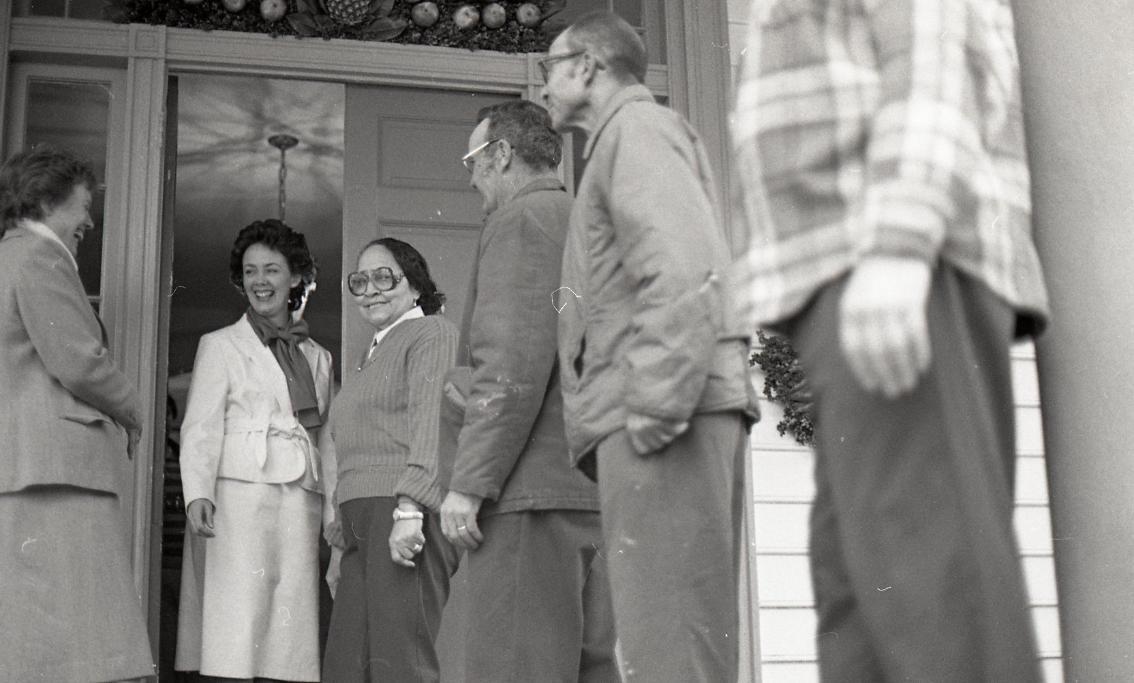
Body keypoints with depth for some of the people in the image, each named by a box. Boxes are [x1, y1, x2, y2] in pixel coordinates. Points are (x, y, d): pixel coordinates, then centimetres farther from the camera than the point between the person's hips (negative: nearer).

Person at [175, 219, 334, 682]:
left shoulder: (318, 357, 21)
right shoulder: (220, 346, 11)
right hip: (238, 493, -3)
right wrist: (197, 494, -12)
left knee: (289, 628, -4)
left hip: (300, 501, 3)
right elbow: (200, 428, 2)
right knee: (234, 625, -12)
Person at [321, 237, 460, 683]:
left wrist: (409, 510, -23)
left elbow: (433, 424, -12)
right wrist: (343, 527, 19)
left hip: (405, 517, -9)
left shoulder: (432, 334, 2)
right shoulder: (370, 358, 30)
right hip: (363, 523, 9)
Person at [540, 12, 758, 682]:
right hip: (673, 411, 10)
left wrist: (655, 406, -21)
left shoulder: (636, 126, 0)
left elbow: (681, 269, -16)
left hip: (667, 419, -10)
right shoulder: (626, 136, 30)